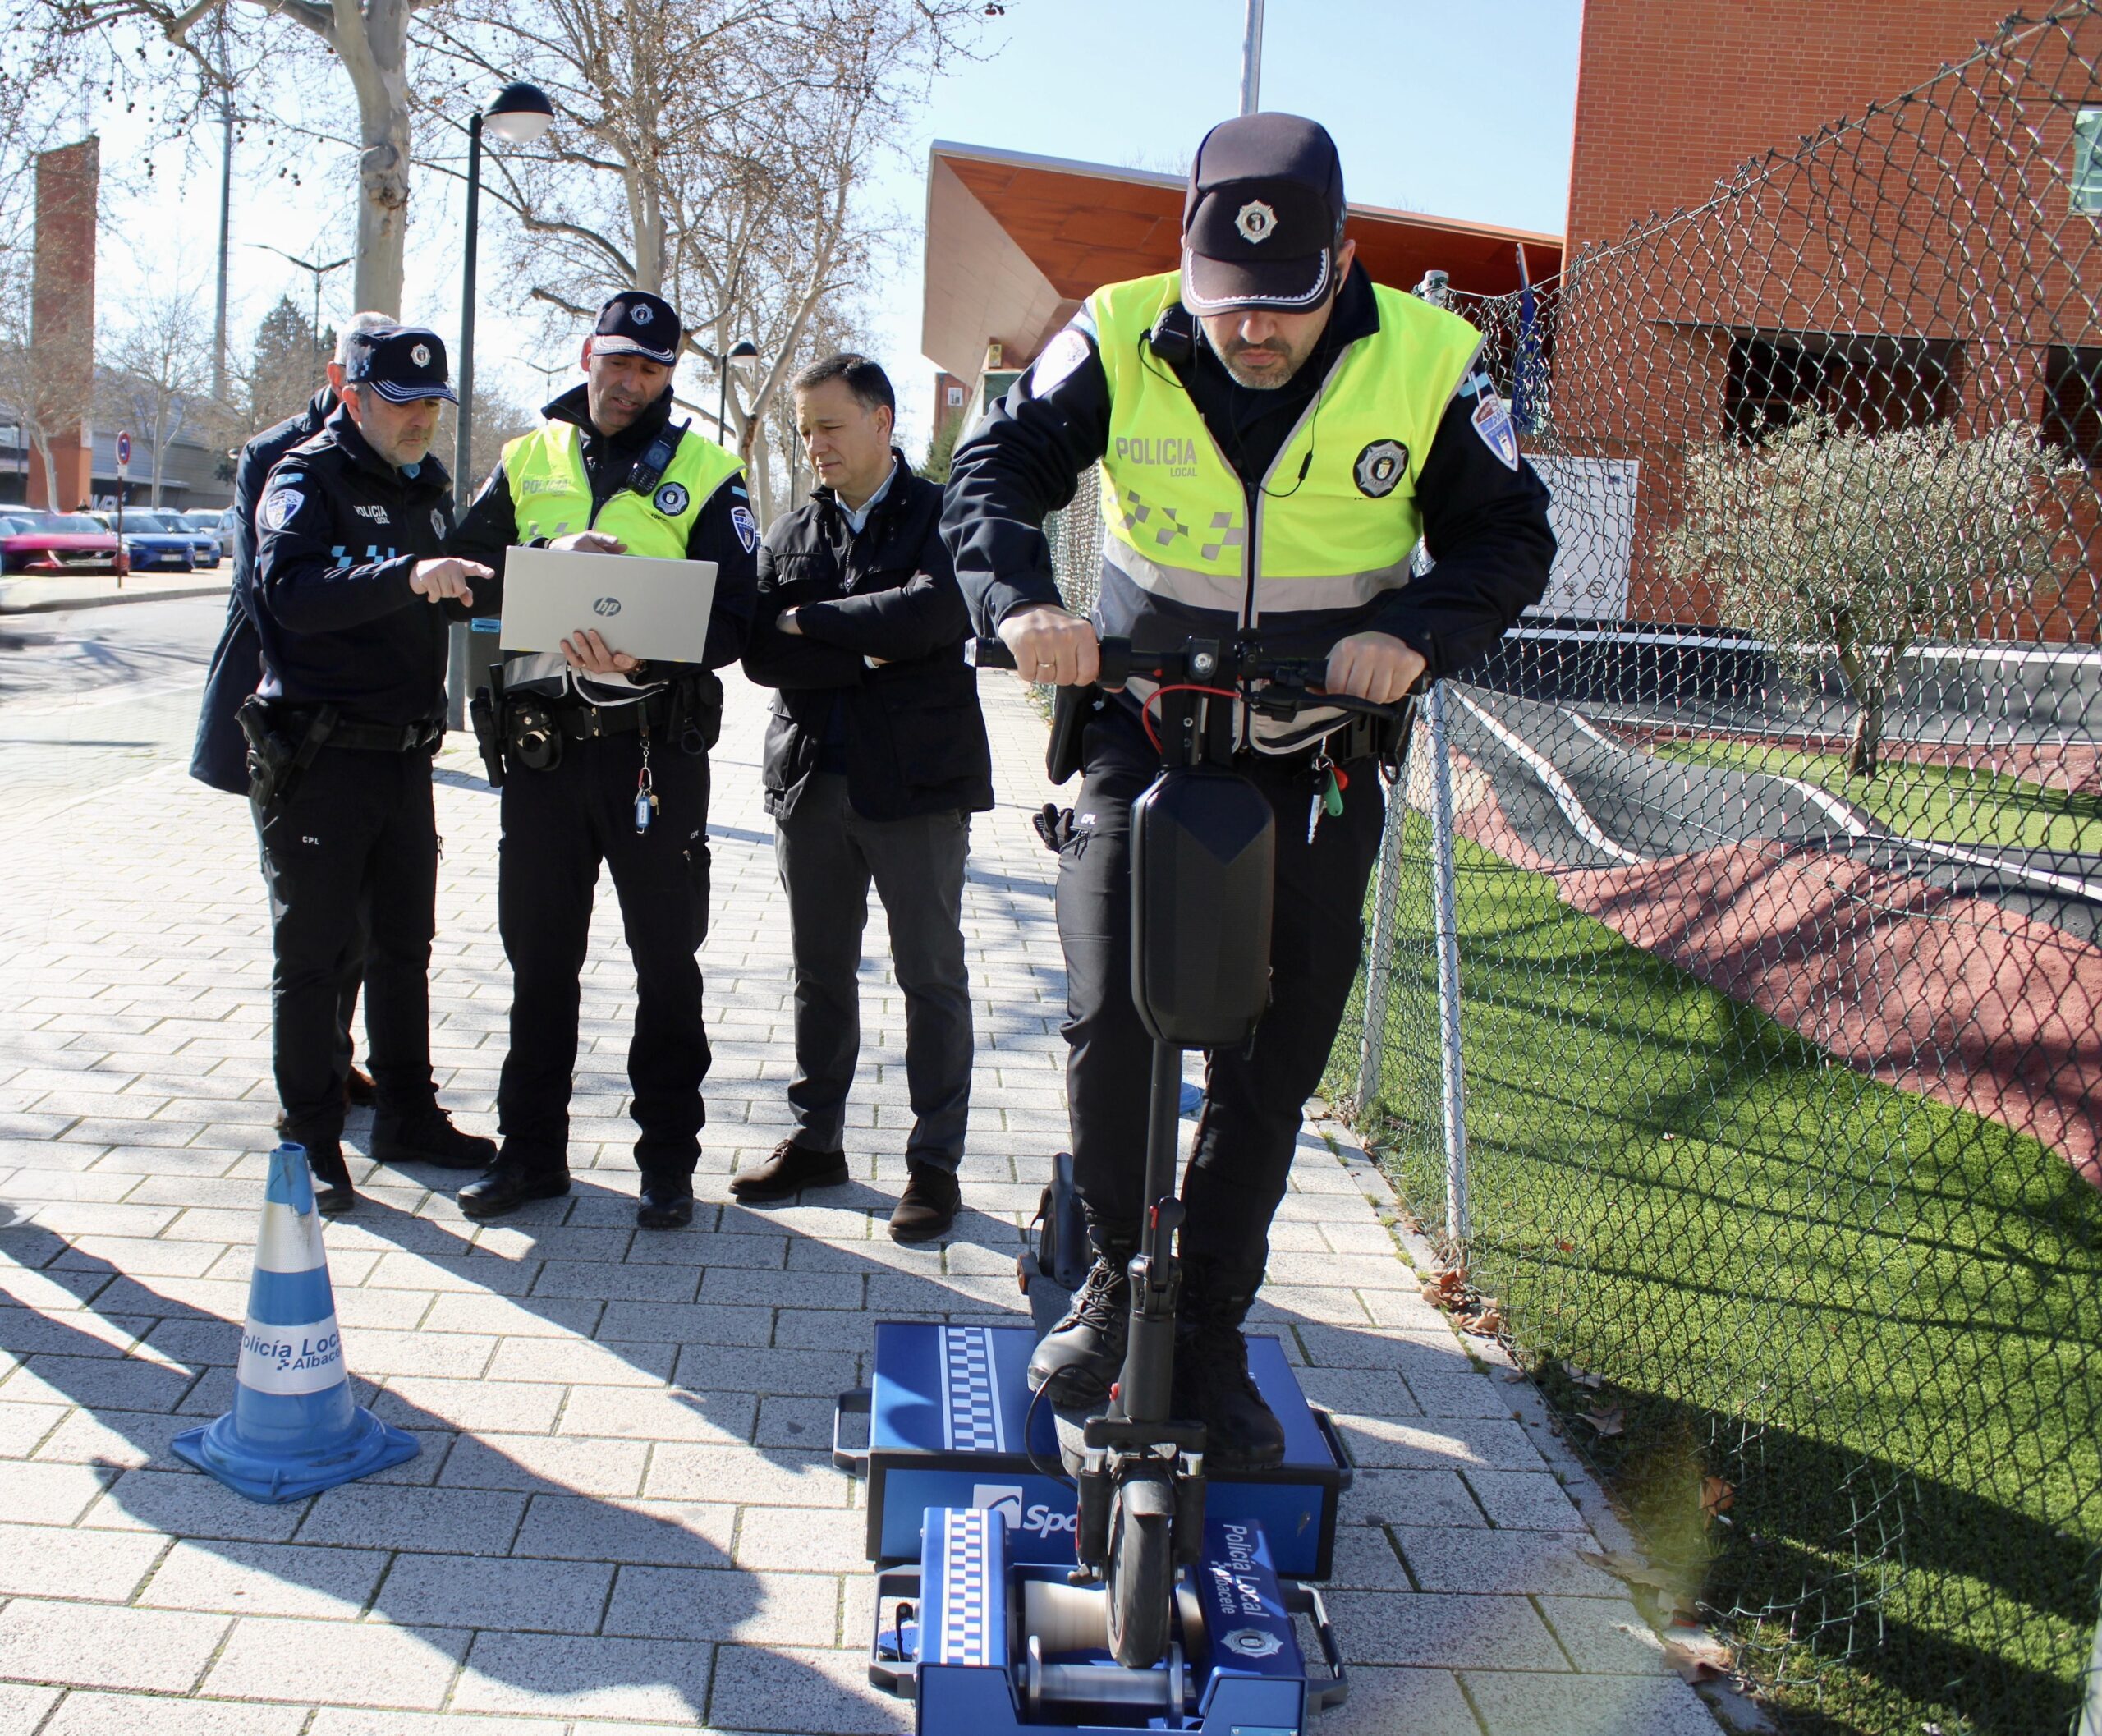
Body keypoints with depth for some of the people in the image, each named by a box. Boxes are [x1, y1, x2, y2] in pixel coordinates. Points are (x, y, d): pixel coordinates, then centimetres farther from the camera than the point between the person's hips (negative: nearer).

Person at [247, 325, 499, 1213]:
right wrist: (406, 575, -37)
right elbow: (290, 592, -25)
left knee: (405, 945, 14)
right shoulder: (307, 477, -8)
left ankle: (406, 1115, 26)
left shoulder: (428, 486, 15)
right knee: (313, 953, 1)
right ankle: (311, 1140, 10)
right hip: (318, 759, -7)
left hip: (406, 756, 7)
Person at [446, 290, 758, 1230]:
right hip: (539, 740, 3)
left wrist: (643, 659, -22)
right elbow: (466, 569, 6)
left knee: (666, 960, 5)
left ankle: (668, 1157, 16)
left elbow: (732, 619, -5)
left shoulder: (704, 472, 3)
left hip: (655, 742, -3)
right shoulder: (529, 460, 13)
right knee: (539, 956, 9)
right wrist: (554, 553, -12)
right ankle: (531, 1149, 22)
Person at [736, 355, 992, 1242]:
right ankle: (815, 1141, 25)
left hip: (916, 782, -5)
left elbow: (934, 611, -20)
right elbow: (760, 653, 0)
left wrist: (812, 620, -11)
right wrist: (864, 652, -13)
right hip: (809, 778, 5)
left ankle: (935, 1161, 9)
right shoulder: (789, 534, 13)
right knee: (821, 972, 13)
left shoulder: (943, 516, -1)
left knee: (932, 977, 1)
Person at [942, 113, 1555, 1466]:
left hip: (1317, 763, 1)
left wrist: (1418, 634, -24)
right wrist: (1021, 600, -28)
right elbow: (998, 469, -8)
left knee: (1272, 1068, 5)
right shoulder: (1123, 342, -10)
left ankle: (1210, 1338, 22)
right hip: (1141, 733, 0)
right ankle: (1118, 1277, 17)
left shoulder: (1428, 364, -11)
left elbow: (1510, 537, -4)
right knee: (1109, 1025, -11)